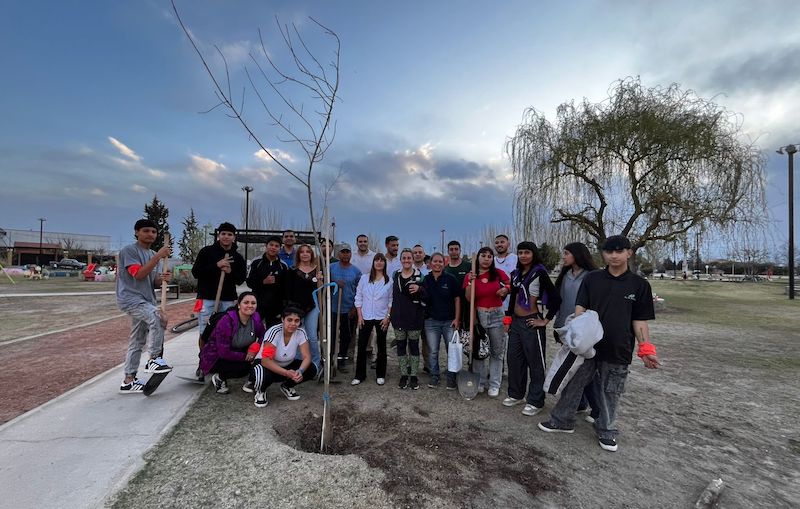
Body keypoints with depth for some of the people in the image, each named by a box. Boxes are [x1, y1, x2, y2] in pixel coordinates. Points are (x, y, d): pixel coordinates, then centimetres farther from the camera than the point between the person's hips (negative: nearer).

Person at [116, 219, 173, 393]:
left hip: (146, 301, 8)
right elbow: (139, 274, -19)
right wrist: (158, 256, -23)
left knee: (137, 342, 11)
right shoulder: (129, 251, -7)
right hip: (129, 298, -8)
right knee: (159, 319, -30)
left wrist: (161, 278, -8)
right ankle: (154, 359, -18)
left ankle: (128, 381, 20)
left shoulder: (153, 254, 17)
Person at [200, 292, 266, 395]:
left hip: (236, 352, 6)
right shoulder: (226, 322, -28)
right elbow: (224, 353, -29)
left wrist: (255, 346, -23)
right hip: (215, 358, -6)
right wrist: (246, 356, -23)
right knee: (245, 366, -29)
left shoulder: (256, 319, -12)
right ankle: (219, 378, -1)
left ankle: (251, 381, 2)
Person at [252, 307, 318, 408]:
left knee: (312, 369, -18)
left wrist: (300, 371, -38)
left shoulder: (301, 332, -16)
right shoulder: (274, 332, -28)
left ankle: (287, 386, 10)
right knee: (262, 375, -38)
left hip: (287, 365, 4)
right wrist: (287, 373, -42)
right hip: (268, 365, -4)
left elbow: (307, 357, -16)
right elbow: (266, 360, -32)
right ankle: (260, 391, 0)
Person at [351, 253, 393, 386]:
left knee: (381, 346, 9)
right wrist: (359, 316, -3)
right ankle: (359, 375, 16)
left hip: (382, 318, -1)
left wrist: (388, 317, -6)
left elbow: (391, 300, 1)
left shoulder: (389, 281, -2)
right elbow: (358, 297, 2)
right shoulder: (364, 278, 1)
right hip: (365, 317, 1)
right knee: (361, 346, 3)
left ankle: (380, 375, 22)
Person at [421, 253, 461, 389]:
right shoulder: (425, 280, 2)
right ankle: (434, 376, 23)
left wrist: (457, 318, -4)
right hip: (431, 321, 1)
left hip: (449, 321, -1)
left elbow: (457, 299, 0)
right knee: (432, 351, 8)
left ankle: (451, 377, 20)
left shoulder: (450, 279, -3)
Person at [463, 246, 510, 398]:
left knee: (496, 351, 8)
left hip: (497, 315, 0)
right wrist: (470, 282, -20)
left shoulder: (498, 273, -2)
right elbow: (468, 298, -7)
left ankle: (494, 384, 20)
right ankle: (481, 381, 27)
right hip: (478, 315, 0)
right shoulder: (470, 275, -2)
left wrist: (506, 290, -8)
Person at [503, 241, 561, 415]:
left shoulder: (539, 272, -12)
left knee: (535, 362, 5)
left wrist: (546, 320, -13)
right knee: (514, 359, 15)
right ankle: (516, 394, 32)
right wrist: (508, 319, 13)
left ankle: (535, 401, 19)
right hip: (515, 322, 7)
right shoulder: (515, 273, 8)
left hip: (531, 323, -7)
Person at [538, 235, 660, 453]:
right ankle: (562, 420, 29)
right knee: (573, 384, 10)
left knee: (610, 393, 13)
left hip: (618, 350, 0)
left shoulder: (639, 284, -1)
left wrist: (645, 348, -7)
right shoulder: (592, 278, 0)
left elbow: (640, 320, 1)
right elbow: (580, 308, -3)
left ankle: (606, 431, 35)